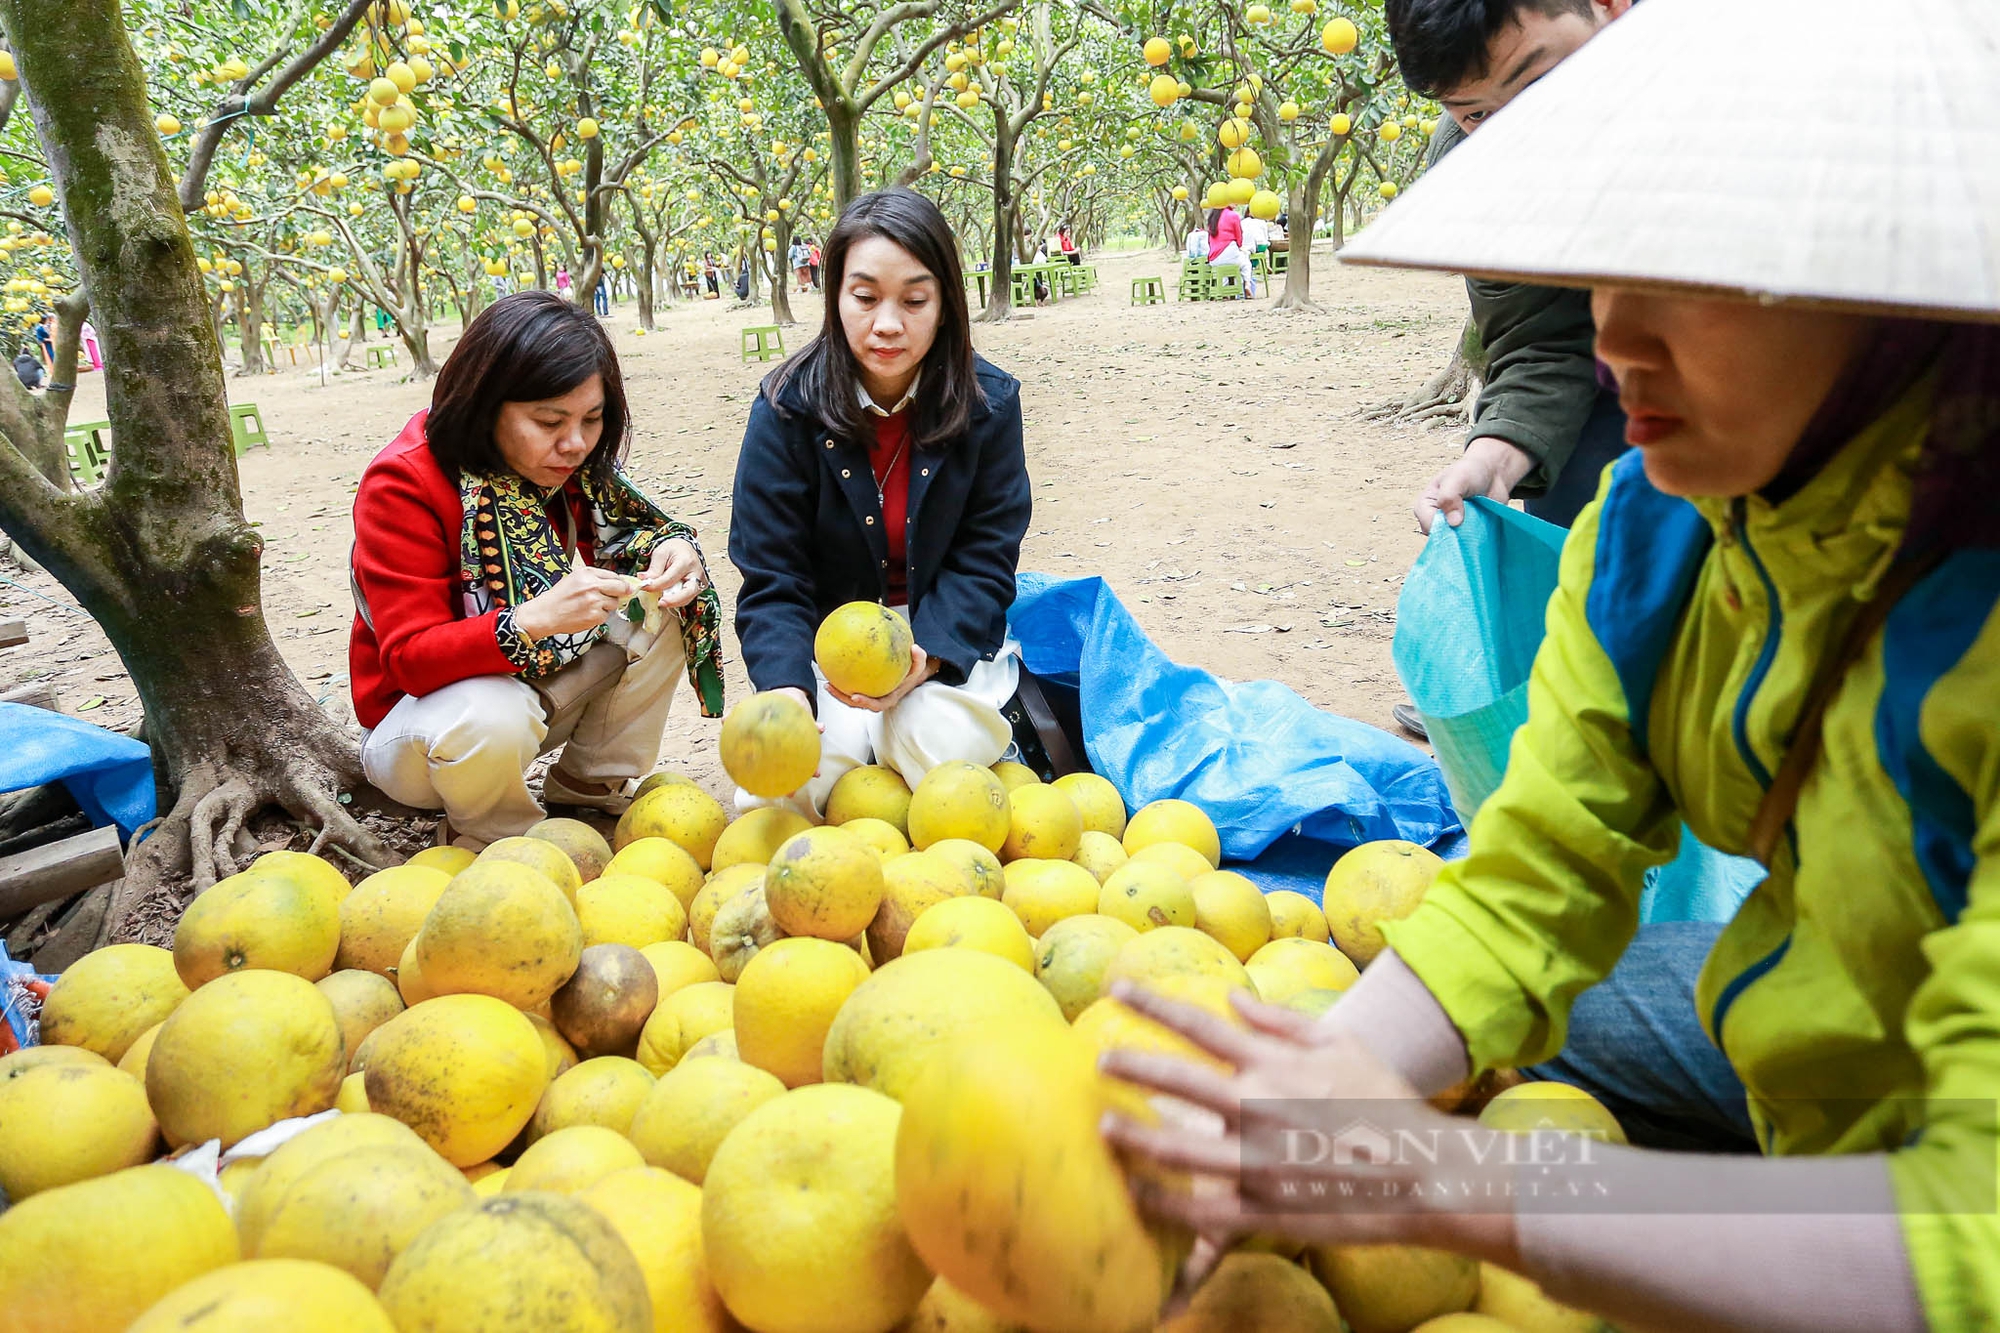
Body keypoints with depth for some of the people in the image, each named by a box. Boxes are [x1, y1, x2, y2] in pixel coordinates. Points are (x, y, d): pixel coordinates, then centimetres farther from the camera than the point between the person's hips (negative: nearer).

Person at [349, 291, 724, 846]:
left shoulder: (570, 464, -8)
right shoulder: (404, 484, -24)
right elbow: (410, 658, -28)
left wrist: (670, 548, -24)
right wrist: (534, 620, -46)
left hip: (539, 680, 6)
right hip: (430, 702, -5)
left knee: (658, 606, -14)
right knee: (491, 718, -39)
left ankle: (588, 791, -2)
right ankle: (495, 837, -5)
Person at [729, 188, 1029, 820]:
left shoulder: (989, 401, -9)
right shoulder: (789, 407, -12)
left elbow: (984, 565, -8)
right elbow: (772, 582, -14)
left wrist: (927, 655, -29)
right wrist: (786, 690, -35)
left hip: (949, 634, 0)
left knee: (944, 749, -31)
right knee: (786, 782, -24)